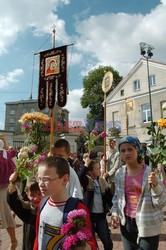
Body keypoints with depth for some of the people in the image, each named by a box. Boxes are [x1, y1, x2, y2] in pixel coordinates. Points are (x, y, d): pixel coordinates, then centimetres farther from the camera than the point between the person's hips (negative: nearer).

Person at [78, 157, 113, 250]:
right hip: (89, 215, -4)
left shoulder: (102, 181, 2)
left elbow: (109, 197, 5)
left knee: (108, 242, 10)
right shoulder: (87, 181, -11)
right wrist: (86, 165, -29)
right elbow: (79, 176, -35)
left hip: (101, 215, 4)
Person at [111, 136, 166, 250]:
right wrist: (115, 213, -2)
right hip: (126, 222, 3)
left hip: (148, 225, -3)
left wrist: (155, 185, -27)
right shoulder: (119, 174, -5)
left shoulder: (150, 173, -15)